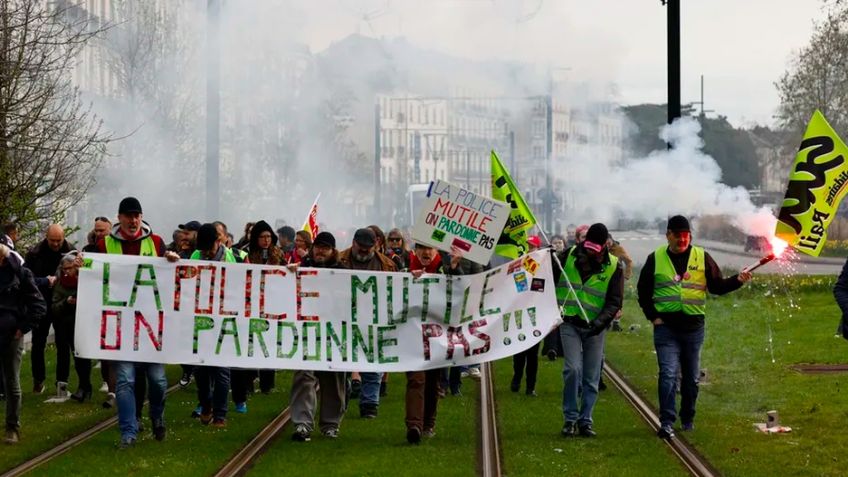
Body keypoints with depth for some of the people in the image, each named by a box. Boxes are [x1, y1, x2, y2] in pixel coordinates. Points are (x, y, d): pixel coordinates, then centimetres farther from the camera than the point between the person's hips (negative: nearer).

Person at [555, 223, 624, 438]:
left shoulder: (613, 266, -2)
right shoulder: (568, 256, -1)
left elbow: (615, 301, -3)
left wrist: (601, 321, -19)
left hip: (594, 327, 1)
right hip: (570, 323, -1)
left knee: (592, 378, 4)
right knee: (573, 369, -15)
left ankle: (585, 420, 16)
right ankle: (570, 418, -4)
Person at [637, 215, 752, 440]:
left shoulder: (702, 257, 5)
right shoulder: (656, 259, 3)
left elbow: (717, 286, 6)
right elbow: (643, 291, 9)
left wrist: (737, 281, -11)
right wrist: (653, 316, 0)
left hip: (693, 326, 2)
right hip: (666, 326, -2)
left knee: (691, 377, 11)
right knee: (668, 374, -13)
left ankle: (687, 419, 26)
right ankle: (666, 423, -15)